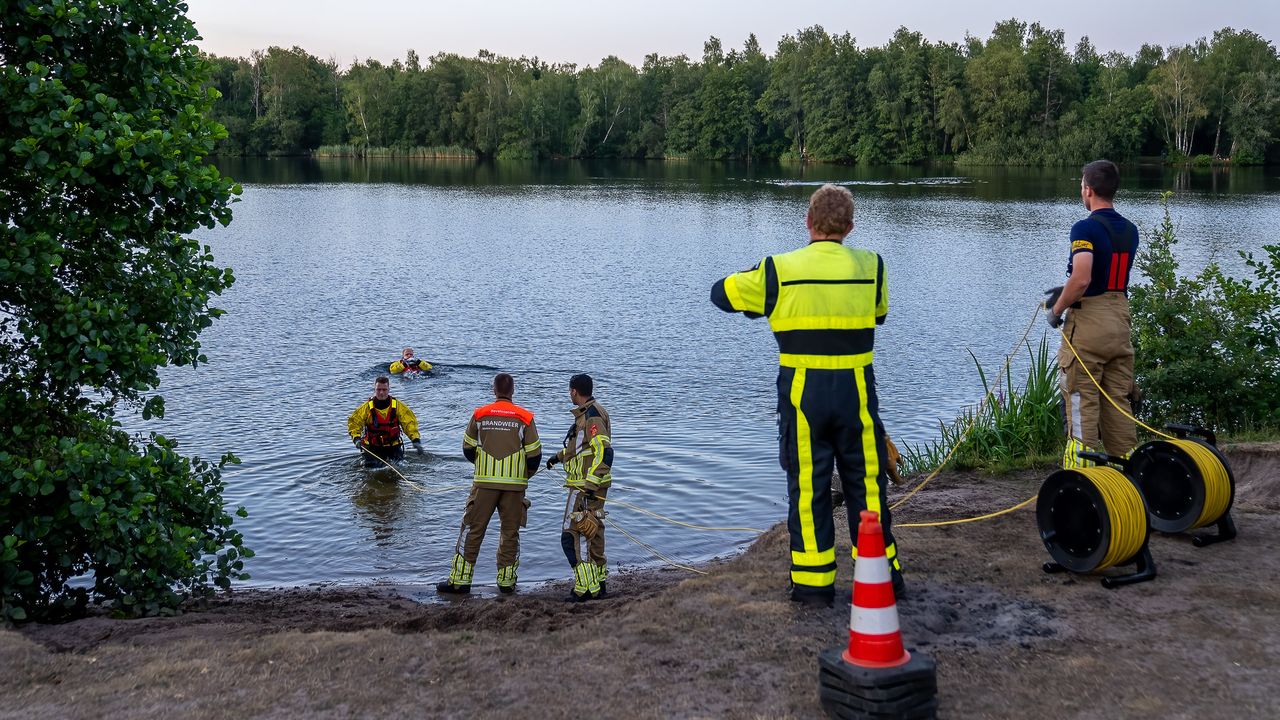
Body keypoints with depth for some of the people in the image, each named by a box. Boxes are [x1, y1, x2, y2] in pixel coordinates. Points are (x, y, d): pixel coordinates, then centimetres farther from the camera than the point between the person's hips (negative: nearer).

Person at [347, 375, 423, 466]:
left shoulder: (398, 406, -6)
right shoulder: (367, 407, -8)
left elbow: (409, 422, -10)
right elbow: (354, 422, -8)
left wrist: (416, 439, -23)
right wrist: (356, 438, -26)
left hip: (393, 446, 1)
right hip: (372, 447, -1)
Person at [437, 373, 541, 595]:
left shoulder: (480, 414, 0)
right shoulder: (524, 417, -2)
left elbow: (468, 449, 8)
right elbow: (534, 454, -1)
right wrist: (526, 474, 19)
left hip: (484, 482, 0)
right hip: (515, 484, 0)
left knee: (472, 529, 6)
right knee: (510, 532, 11)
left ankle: (460, 579, 5)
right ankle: (506, 580, 14)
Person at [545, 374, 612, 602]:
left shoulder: (592, 416, -16)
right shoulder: (587, 413, 16)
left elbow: (604, 451, -24)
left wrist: (591, 484, -27)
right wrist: (559, 456, 43)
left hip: (586, 487, -10)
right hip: (591, 486, 10)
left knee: (573, 536, -10)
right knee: (592, 534, 15)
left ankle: (587, 588, -11)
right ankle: (600, 583, 22)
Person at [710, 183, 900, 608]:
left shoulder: (779, 270, -6)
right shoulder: (871, 267, 0)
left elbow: (722, 294, 6)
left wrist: (762, 299, 22)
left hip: (801, 395, -1)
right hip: (856, 393, 1)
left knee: (807, 487, 8)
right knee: (866, 484, 12)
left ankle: (814, 584, 12)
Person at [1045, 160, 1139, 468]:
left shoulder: (1086, 228, -14)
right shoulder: (1130, 230, 10)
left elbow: (1081, 280, -25)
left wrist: (1057, 309, -10)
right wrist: (1066, 290, 19)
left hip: (1088, 323, -7)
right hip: (1121, 321, 7)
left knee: (1082, 402, -2)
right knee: (1119, 402, 12)